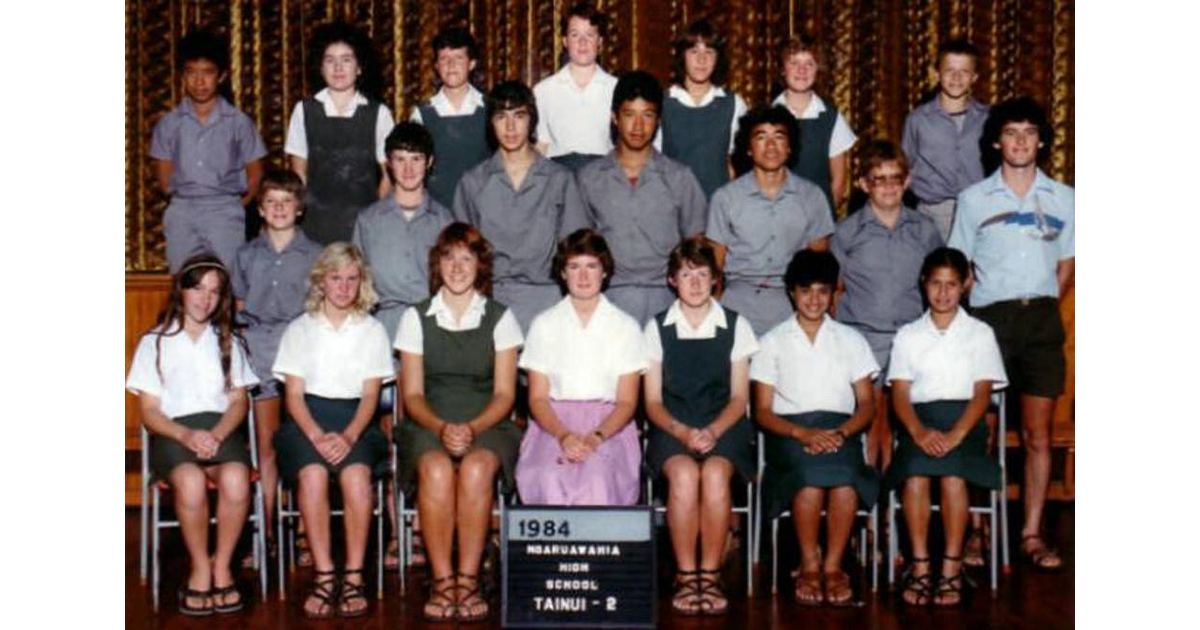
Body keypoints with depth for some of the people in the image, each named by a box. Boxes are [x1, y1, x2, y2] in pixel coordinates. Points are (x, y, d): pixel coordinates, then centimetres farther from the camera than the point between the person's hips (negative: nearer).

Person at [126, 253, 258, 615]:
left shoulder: (228, 343, 21)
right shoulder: (154, 343, 13)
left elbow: (239, 401, 11)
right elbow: (149, 411, 5)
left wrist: (217, 434, -11)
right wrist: (186, 435, -14)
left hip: (221, 429, 2)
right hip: (172, 433, -2)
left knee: (235, 479, -33)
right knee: (191, 480, -36)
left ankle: (221, 566, -14)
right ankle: (201, 569, -16)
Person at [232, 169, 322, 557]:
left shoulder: (315, 255, 7)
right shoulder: (247, 256, 14)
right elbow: (240, 310, 17)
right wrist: (243, 346, 5)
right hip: (259, 353, 2)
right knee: (266, 443, 3)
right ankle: (267, 529, 8)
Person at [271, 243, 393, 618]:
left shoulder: (373, 330, 14)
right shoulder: (299, 330, 14)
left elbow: (370, 395, 5)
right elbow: (294, 395, 4)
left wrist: (348, 436, -15)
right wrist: (317, 435, -15)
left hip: (356, 422, 0)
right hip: (307, 420, 0)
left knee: (355, 473, -32)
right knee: (312, 473, -32)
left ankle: (353, 577, -26)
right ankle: (324, 577, -27)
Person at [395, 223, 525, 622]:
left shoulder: (500, 319, 10)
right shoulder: (416, 318, 11)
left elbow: (504, 394, 3)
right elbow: (412, 394, 5)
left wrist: (472, 428, -15)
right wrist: (441, 428, -15)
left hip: (486, 425, 0)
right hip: (429, 425, 0)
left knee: (476, 468, -34)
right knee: (436, 469, -33)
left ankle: (469, 579, -26)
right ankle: (441, 579, -25)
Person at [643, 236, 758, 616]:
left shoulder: (735, 326, 10)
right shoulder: (657, 328, 10)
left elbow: (739, 397, 6)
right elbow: (652, 402, 6)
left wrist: (714, 431, -13)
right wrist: (683, 431, -14)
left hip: (723, 426, 0)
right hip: (671, 429, 0)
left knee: (715, 472, -33)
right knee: (683, 473, -33)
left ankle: (710, 575, -21)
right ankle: (685, 576, -22)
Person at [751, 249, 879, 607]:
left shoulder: (850, 339, 17)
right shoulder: (773, 342, 11)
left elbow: (867, 404, 10)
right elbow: (763, 411, 4)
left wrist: (841, 432, -12)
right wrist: (802, 433, -15)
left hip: (840, 430, 1)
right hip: (790, 432, -1)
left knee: (844, 476, -33)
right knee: (810, 474, -34)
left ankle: (833, 566, -17)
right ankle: (809, 566, -16)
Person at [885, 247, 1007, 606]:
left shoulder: (980, 333, 13)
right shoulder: (907, 335, 16)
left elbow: (982, 392, 2)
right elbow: (900, 394, 5)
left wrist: (956, 433, -17)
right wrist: (919, 431, -16)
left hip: (964, 419, -1)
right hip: (919, 421, 1)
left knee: (953, 474, -32)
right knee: (915, 474, -31)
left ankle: (951, 569, -24)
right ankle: (920, 566, -25)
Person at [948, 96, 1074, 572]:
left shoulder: (1063, 199, 11)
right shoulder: (974, 199, 6)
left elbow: (1066, 265, 16)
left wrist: (1043, 307, 6)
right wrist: (977, 307, -2)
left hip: (1042, 321, 2)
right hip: (989, 318, -1)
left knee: (1037, 434, 2)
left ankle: (1032, 534, 8)